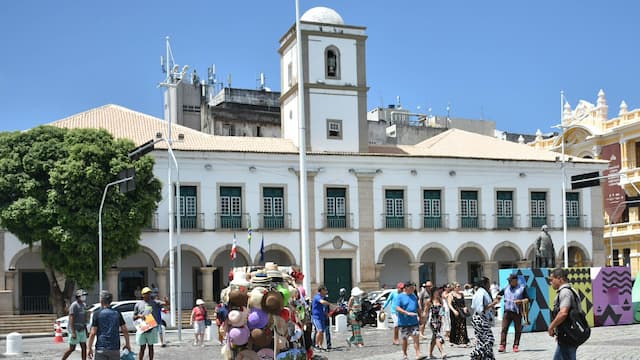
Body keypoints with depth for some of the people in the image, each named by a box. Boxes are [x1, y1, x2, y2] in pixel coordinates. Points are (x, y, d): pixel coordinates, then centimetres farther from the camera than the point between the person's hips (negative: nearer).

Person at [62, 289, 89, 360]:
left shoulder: (84, 305, 11)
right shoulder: (74, 305, -14)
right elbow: (71, 319, -19)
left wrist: (85, 329, 17)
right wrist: (73, 332, -24)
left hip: (82, 330, 8)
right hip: (75, 330, -8)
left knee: (84, 347, 3)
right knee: (72, 348, -1)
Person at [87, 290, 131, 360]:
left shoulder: (97, 313, -5)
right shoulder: (117, 313, 4)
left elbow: (93, 333, -8)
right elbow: (125, 330, 4)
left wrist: (90, 348, 0)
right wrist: (127, 344, 15)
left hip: (101, 349, -3)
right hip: (115, 349, 3)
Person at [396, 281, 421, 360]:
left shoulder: (414, 296, 11)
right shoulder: (400, 296, -6)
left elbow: (418, 308, 20)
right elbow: (397, 308, -15)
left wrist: (420, 317, 17)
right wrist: (407, 313, -24)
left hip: (414, 322, 4)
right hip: (404, 323, -4)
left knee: (416, 337, -7)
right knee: (405, 339, 6)